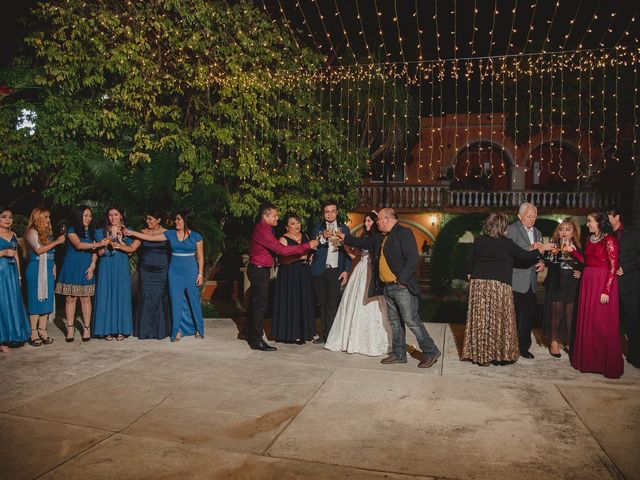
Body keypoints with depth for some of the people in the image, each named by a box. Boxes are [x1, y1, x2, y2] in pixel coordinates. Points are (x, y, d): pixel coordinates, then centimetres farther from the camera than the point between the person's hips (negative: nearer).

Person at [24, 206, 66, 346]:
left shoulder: (47, 232, 15)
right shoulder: (32, 232, -6)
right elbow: (38, 250, -17)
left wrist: (53, 267, 14)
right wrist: (56, 242, -16)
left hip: (48, 270, 7)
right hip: (36, 270, -7)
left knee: (47, 300, 7)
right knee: (36, 300, -3)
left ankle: (42, 331, 13)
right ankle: (34, 334, 3)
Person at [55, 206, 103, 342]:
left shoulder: (91, 232, 13)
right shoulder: (72, 230, -1)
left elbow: (94, 251, 10)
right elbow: (78, 245, -16)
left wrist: (93, 265, -4)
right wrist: (98, 244, -22)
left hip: (86, 268, 3)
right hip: (72, 268, -3)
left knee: (86, 298, 1)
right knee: (71, 298, -2)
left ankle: (86, 328, 6)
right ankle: (70, 329, 4)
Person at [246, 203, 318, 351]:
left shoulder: (263, 228, 12)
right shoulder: (262, 231, -22)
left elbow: (275, 248, 16)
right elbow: (282, 250, -27)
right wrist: (307, 246, -24)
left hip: (259, 270, 10)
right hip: (259, 270, -10)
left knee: (255, 303, 18)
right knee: (260, 305, -5)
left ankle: (251, 335, 30)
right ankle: (257, 341, 2)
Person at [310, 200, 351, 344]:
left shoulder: (343, 228, 8)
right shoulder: (317, 228, 5)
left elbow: (347, 251, 7)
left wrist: (346, 270, -2)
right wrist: (323, 238, -23)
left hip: (335, 271, -1)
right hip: (319, 271, 1)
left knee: (332, 304, -5)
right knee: (322, 304, 7)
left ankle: (330, 335, 2)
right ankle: (323, 333, 17)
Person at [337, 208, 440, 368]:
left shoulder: (404, 233, -12)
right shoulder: (380, 237, 14)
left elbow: (413, 258, -19)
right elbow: (365, 242, 30)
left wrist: (402, 279, -21)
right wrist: (345, 238, 29)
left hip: (402, 287, -9)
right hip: (387, 287, 9)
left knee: (411, 320, -6)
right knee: (394, 322, 14)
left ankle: (430, 352, 8)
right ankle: (399, 354, 24)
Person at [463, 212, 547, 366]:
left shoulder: (479, 240, 4)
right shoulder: (506, 242, -7)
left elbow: (469, 260, 9)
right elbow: (525, 255, 0)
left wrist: (470, 275, 22)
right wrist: (539, 250, 17)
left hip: (478, 283, 4)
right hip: (499, 285, -4)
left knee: (479, 319, 8)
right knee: (499, 320, 6)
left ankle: (479, 353, 15)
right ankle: (501, 353, 14)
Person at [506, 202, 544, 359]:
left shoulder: (537, 233, 18)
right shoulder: (512, 229, -6)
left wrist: (541, 262, 1)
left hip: (531, 282, 7)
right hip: (516, 281, -7)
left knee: (529, 315, 9)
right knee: (513, 316, -3)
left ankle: (524, 347, 21)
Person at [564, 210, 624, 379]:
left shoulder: (609, 240, -11)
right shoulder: (590, 240, 11)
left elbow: (613, 267, -14)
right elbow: (586, 261, 10)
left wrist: (606, 290, -19)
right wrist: (573, 251, 1)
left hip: (603, 283, -7)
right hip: (587, 282, 7)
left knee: (602, 322, 1)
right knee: (586, 320, 11)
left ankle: (607, 363, 15)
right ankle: (588, 358, 24)